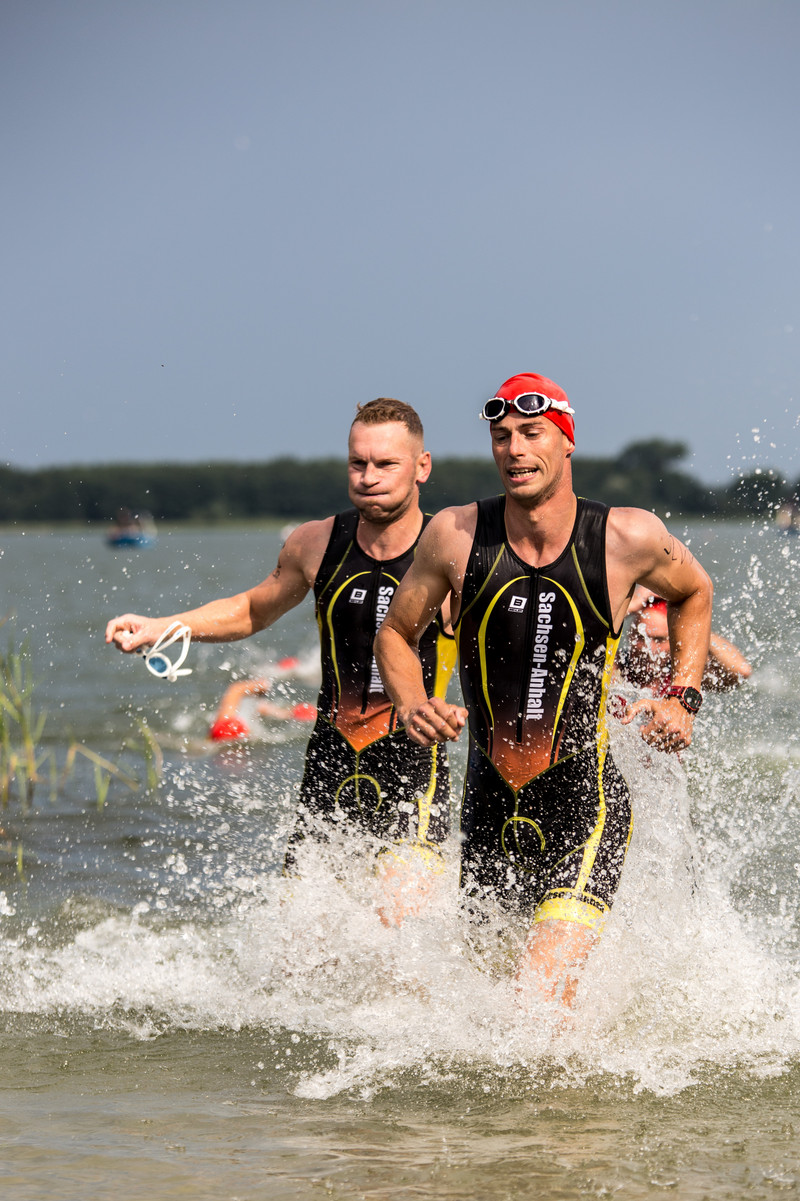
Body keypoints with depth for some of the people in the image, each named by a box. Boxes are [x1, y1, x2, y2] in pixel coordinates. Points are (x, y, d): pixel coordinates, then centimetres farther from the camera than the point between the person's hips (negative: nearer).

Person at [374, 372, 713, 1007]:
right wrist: (413, 706, -9)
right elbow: (396, 632, 10)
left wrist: (683, 698, 6)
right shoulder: (455, 534, -5)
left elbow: (694, 592, 16)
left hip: (584, 802, -3)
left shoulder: (629, 538, -7)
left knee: (542, 998, -20)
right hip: (490, 805, 3)